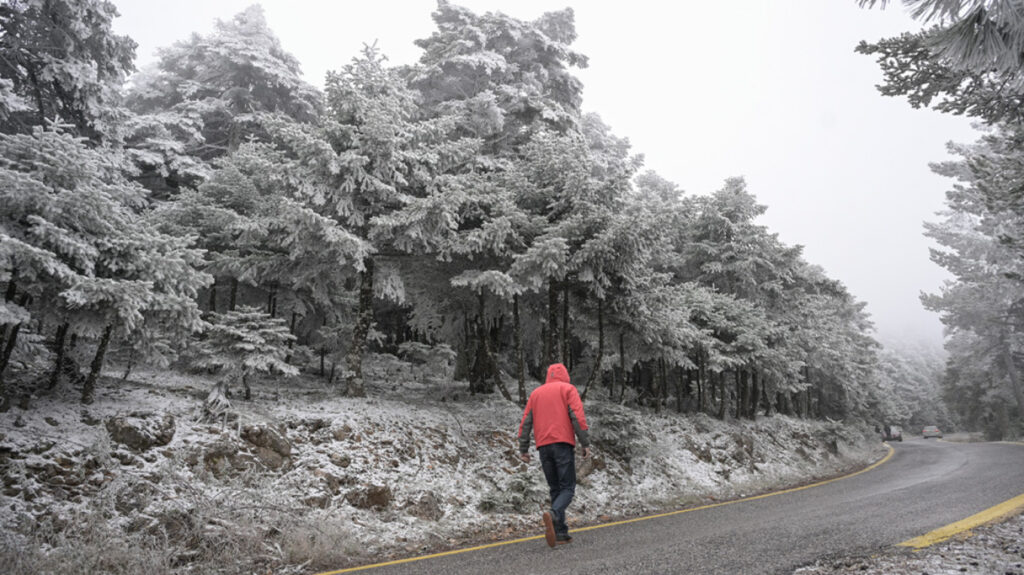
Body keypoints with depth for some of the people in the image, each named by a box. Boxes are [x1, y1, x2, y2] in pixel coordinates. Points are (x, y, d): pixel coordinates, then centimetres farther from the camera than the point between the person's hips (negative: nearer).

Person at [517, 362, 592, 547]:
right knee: (568, 488, -2)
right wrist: (585, 444, -7)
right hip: (563, 443, -4)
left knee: (555, 489, 12)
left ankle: (561, 533, 5)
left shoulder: (536, 393, 19)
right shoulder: (568, 389, 7)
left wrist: (523, 449, 11)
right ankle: (553, 515, -28)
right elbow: (578, 416, -7)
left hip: (543, 446, 4)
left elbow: (525, 422, 11)